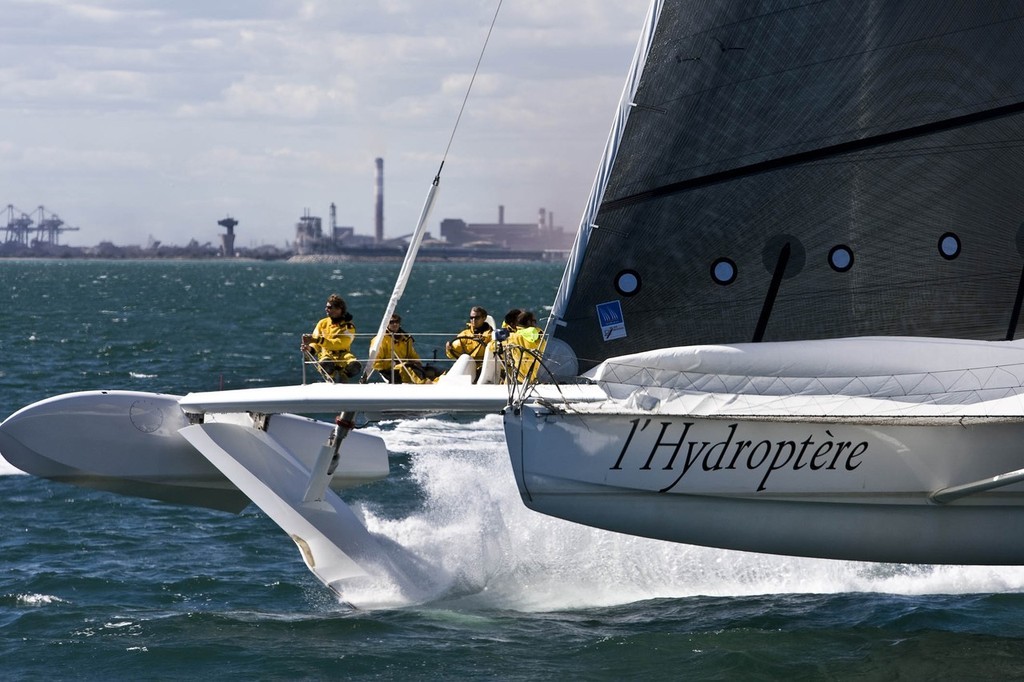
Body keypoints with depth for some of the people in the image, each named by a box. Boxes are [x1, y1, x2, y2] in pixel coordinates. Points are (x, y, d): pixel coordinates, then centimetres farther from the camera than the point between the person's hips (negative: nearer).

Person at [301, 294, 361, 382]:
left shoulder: (348, 326, -2)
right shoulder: (322, 323, 10)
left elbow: (339, 344, -17)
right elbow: (316, 345, 5)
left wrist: (318, 340, -26)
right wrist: (310, 348, -21)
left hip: (343, 355, -1)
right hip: (327, 355, 1)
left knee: (355, 366, -36)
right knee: (325, 364, -39)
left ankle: (342, 376, -1)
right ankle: (330, 380, -3)